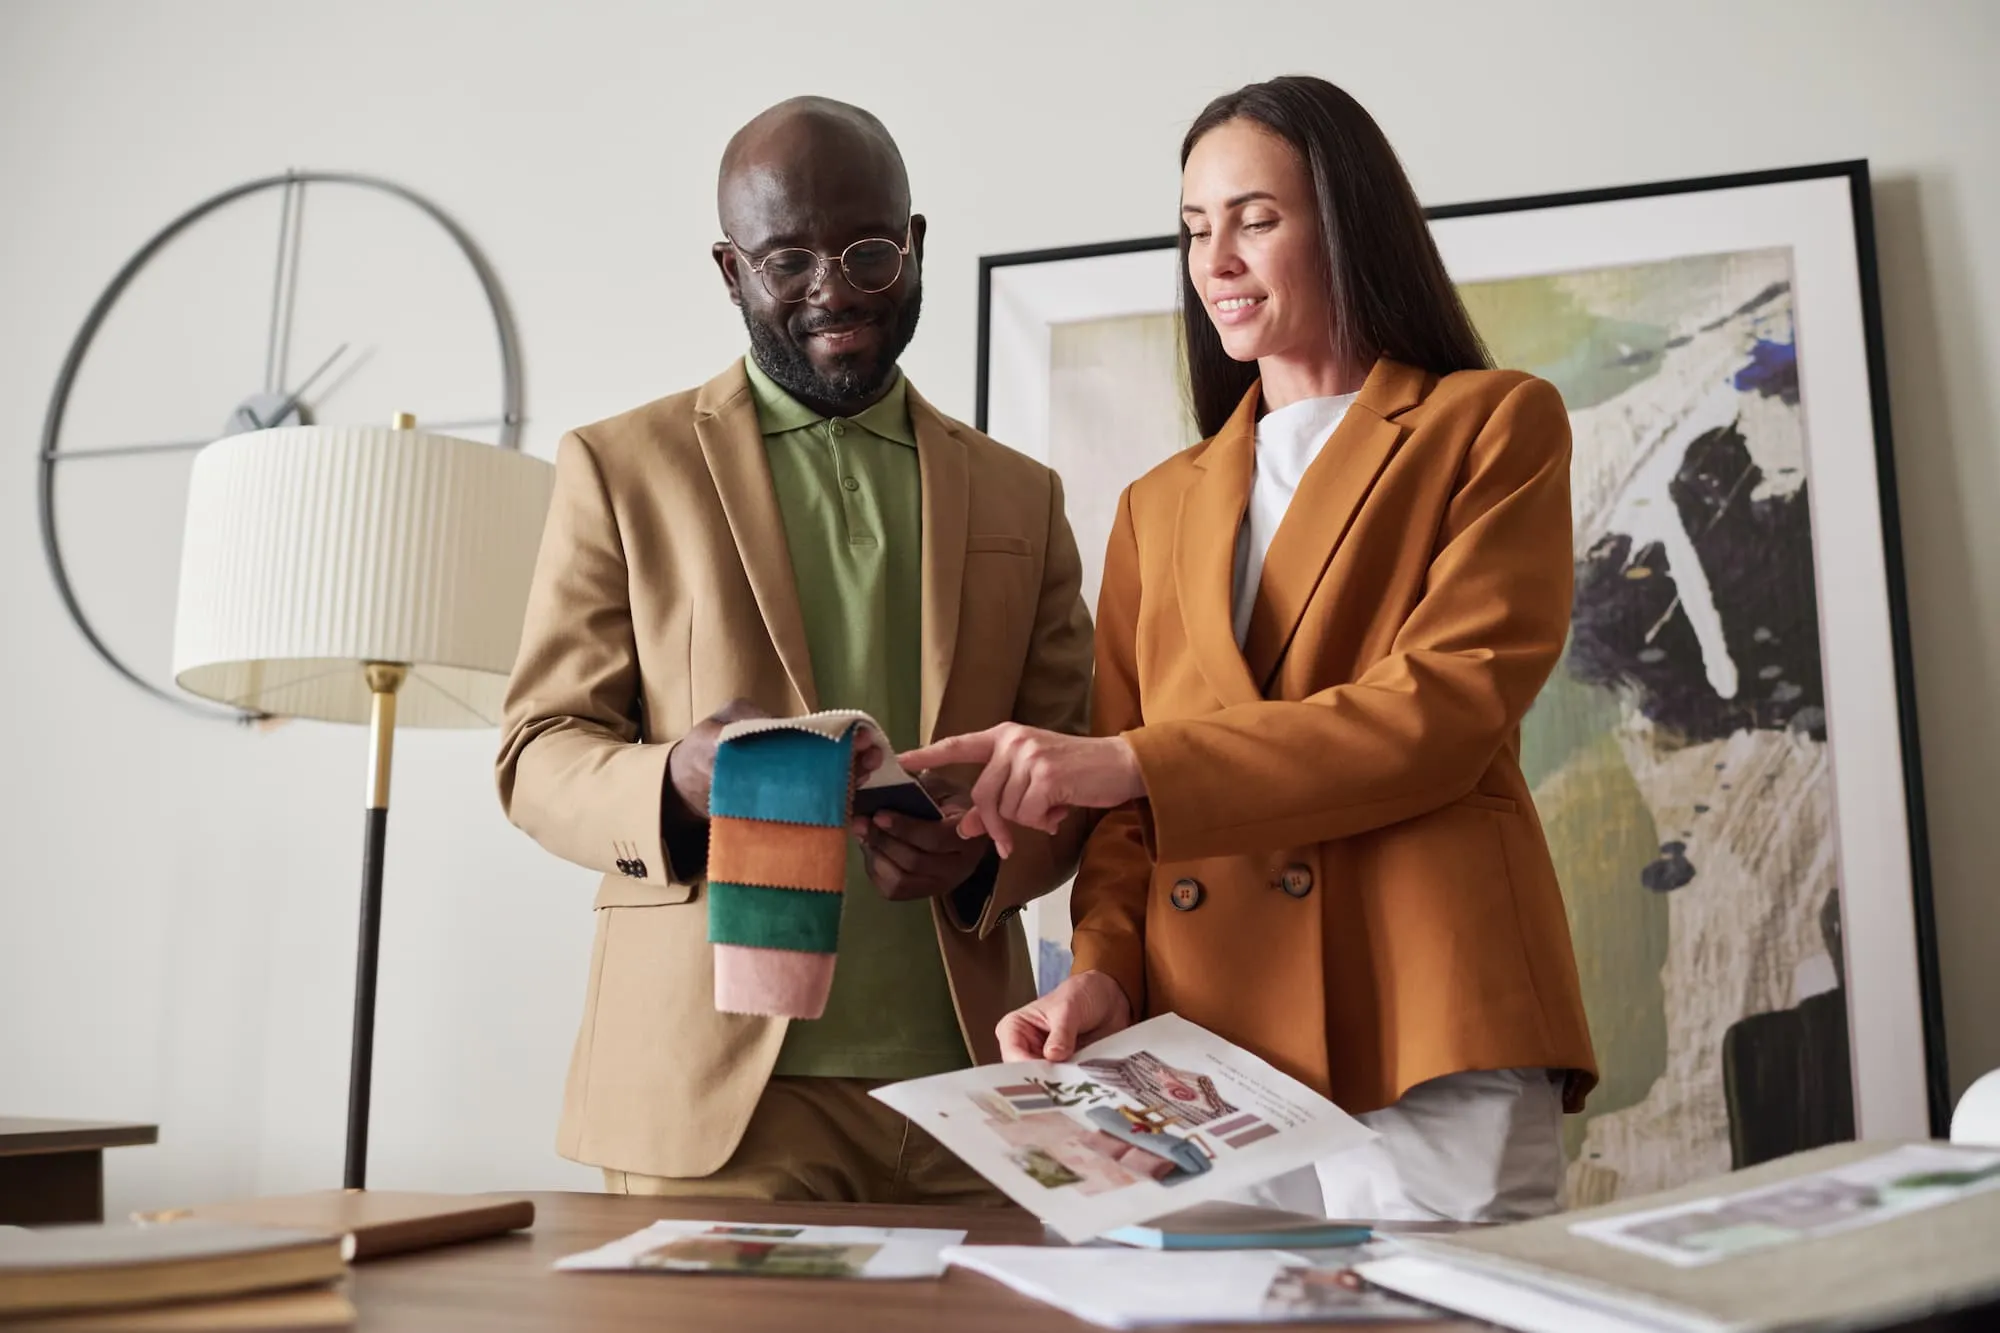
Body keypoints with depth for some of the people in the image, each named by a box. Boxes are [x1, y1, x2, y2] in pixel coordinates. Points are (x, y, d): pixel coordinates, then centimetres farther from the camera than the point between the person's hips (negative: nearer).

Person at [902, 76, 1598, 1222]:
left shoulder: (1494, 426, 7)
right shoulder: (1160, 505, 20)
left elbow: (1448, 707, -8)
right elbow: (1126, 810, 16)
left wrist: (1134, 762, -15)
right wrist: (1104, 966, -4)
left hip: (1421, 1035, -3)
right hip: (1201, 1048, 4)